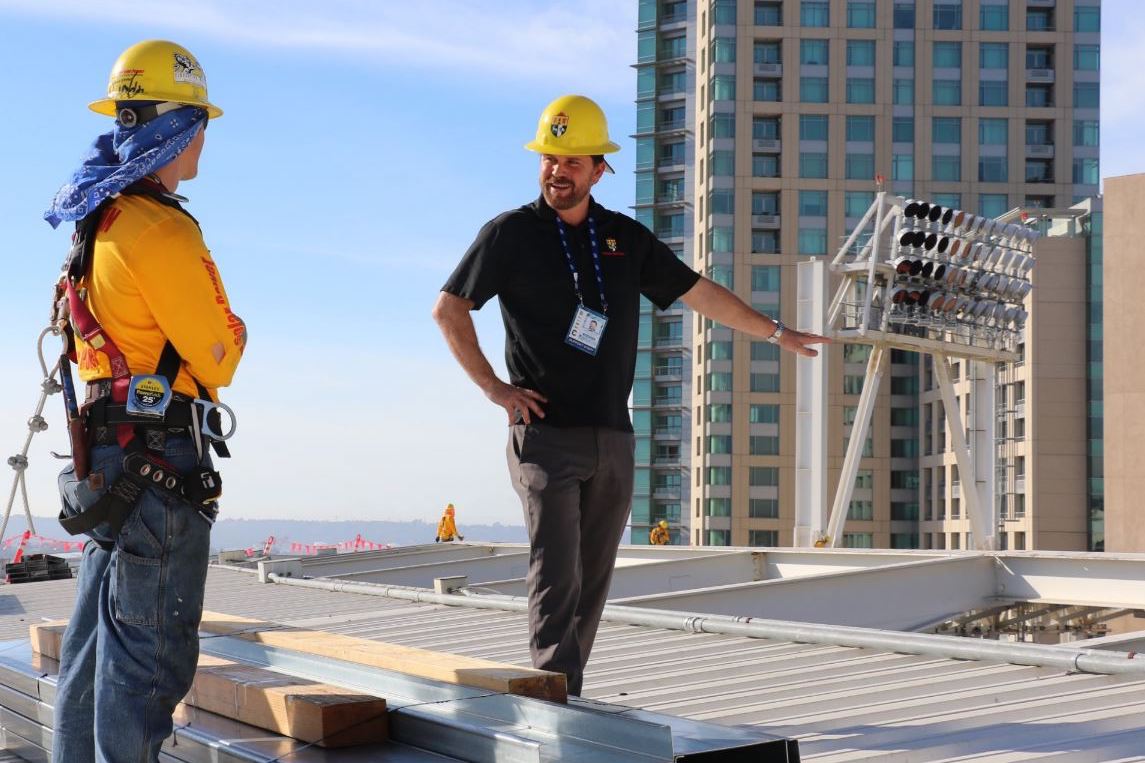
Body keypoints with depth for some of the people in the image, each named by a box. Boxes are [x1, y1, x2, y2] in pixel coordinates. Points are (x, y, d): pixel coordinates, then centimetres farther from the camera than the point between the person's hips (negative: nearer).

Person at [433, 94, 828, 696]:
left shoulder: (627, 238, 12)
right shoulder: (511, 233, 2)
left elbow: (700, 293, 20)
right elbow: (448, 309, 2)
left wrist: (777, 333, 23)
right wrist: (492, 386, -6)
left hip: (612, 438, 4)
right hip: (545, 434, -4)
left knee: (592, 584, 5)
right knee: (556, 578, -13)